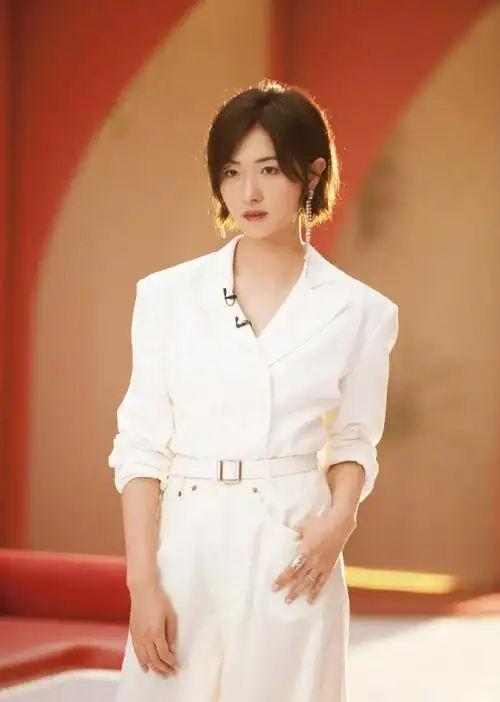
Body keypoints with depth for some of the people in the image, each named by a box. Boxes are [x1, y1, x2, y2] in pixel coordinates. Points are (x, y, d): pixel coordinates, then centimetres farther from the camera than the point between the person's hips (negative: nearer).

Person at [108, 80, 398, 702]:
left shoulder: (358, 312, 1)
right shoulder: (168, 296, 1)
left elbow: (353, 441, 10)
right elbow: (142, 445, 0)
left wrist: (340, 519, -10)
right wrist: (142, 581, -7)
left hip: (295, 556, 0)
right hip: (188, 548, 0)